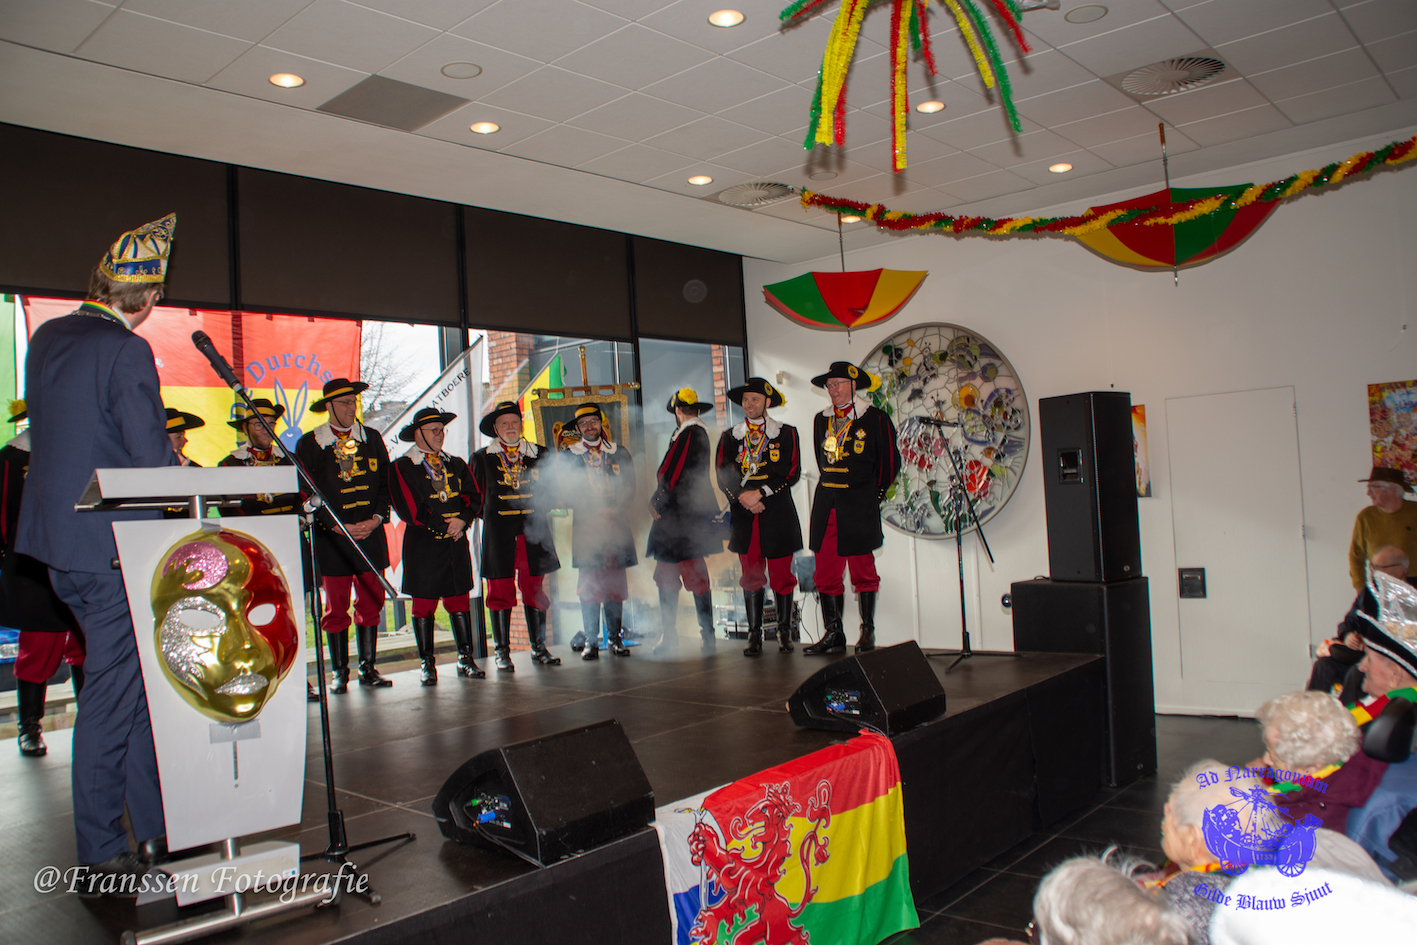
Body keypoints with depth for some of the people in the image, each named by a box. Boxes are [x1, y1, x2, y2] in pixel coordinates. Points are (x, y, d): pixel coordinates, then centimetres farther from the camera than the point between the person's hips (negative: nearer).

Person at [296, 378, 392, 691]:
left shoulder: (372, 439, 10)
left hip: (371, 534, 3)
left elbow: (386, 482, 10)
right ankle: (339, 673, 13)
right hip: (331, 538, -3)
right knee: (336, 608, 2)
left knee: (371, 603, 5)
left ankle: (368, 668, 16)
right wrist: (339, 526, -11)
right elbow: (308, 493, -4)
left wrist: (376, 518, -5)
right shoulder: (309, 444, 0)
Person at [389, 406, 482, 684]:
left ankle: (466, 659, 12)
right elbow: (408, 508, -9)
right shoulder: (402, 467, 0)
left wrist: (462, 520, -10)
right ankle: (427, 663, 9)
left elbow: (473, 496, 9)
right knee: (424, 603, 0)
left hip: (456, 541, 4)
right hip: (423, 543, -4)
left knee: (459, 599, 4)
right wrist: (443, 525, -11)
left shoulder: (456, 465, 16)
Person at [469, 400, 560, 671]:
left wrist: (539, 511, 4)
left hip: (534, 532, 1)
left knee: (535, 591, 4)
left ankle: (539, 648, 16)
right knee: (500, 592, 0)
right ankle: (502, 652, 9)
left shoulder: (539, 454, 10)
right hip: (499, 535, -1)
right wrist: (491, 516, 3)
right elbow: (473, 496, 12)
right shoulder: (481, 458, 7)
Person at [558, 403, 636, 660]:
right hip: (586, 526, -1)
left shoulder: (620, 452, 13)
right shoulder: (570, 456, 9)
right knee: (589, 584, -4)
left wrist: (613, 511, -9)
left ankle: (615, 638, 10)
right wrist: (595, 513, -10)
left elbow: (629, 488, 6)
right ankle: (591, 641, 1)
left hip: (616, 523, 1)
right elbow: (569, 493, 1)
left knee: (616, 583, 1)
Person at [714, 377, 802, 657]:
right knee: (751, 577, 2)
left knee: (781, 575, 2)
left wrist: (760, 493, -14)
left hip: (778, 515, -2)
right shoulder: (729, 437, 11)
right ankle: (754, 634, 9)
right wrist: (744, 497, -12)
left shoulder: (786, 433, 4)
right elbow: (723, 476, 4)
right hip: (744, 516, 2)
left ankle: (784, 631, 15)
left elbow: (791, 473, -5)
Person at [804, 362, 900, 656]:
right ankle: (834, 634, 12)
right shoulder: (821, 420, 13)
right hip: (826, 505, 5)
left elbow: (890, 461, 1)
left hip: (859, 506, -5)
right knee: (825, 573, 4)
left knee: (863, 571, 2)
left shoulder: (875, 418, -2)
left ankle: (868, 633, 13)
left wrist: (872, 496, 3)